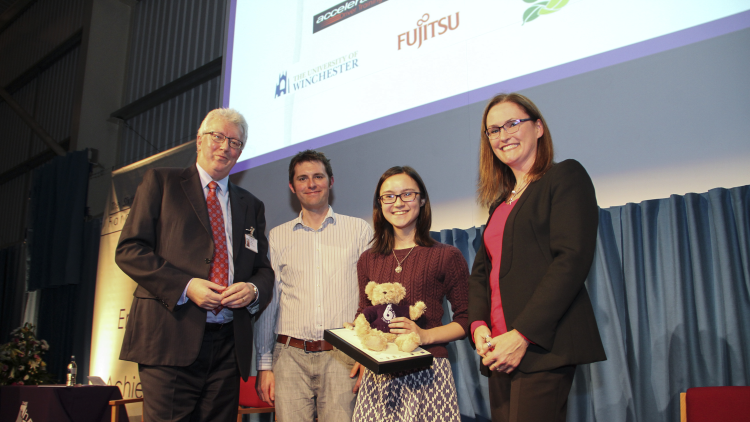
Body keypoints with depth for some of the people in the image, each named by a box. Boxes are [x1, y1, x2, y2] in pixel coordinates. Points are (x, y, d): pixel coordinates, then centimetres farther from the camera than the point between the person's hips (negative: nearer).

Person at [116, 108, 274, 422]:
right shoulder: (161, 182, 9)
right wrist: (185, 285, -13)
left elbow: (264, 268, 19)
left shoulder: (251, 206, 21)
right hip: (171, 340, -3)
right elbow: (128, 250, 0)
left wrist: (253, 289, -5)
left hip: (229, 347, 4)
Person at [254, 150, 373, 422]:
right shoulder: (277, 237, 13)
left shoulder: (359, 230, 8)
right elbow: (268, 303, 14)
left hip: (342, 357, -1)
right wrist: (264, 364, 10)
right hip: (290, 356, 1)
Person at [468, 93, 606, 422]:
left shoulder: (566, 176, 0)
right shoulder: (500, 202, 22)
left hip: (543, 347, -6)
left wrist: (523, 335, -17)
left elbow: (573, 259, -12)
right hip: (499, 349, 7)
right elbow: (481, 269, 19)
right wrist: (478, 325, -1)